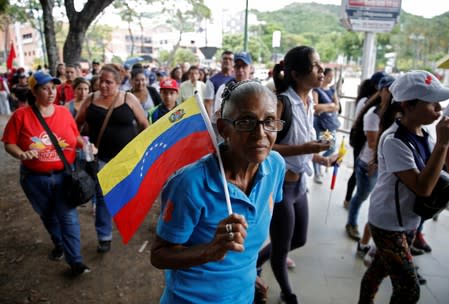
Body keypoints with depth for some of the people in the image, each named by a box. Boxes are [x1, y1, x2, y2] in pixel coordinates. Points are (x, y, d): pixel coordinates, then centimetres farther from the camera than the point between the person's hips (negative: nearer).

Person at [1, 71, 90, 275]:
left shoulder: (64, 112, -4)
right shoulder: (21, 115, -9)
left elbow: (75, 137, 7)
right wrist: (22, 154, -25)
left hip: (64, 175, 0)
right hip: (35, 178, 1)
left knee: (68, 217, 0)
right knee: (47, 216, 21)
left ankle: (75, 261, 8)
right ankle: (59, 244, 47)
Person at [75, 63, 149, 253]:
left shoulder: (129, 99, -5)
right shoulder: (91, 100, 0)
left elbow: (144, 124, 1)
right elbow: (77, 124, 10)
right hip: (101, 156, 2)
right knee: (102, 195, 5)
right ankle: (104, 237, 18)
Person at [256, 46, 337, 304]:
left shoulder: (310, 101, 4)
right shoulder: (282, 103, -22)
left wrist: (321, 158, 10)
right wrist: (302, 149, -28)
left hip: (300, 183, 9)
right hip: (280, 184, -8)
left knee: (299, 240, 25)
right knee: (282, 247, 15)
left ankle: (254, 263, 47)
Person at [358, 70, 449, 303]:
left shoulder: (423, 135, 0)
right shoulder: (394, 141, -25)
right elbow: (423, 188, -28)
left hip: (408, 221, 8)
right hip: (388, 224, -7)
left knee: (380, 269, 23)